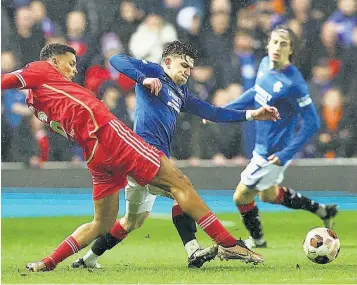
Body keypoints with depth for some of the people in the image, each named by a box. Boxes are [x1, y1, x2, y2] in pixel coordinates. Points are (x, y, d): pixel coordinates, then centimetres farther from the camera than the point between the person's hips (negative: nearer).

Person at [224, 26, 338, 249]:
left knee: (241, 196, 7)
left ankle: (257, 240, 33)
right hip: (262, 146, 9)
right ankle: (323, 211, 40)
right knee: (268, 194, 28)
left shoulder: (293, 84, -28)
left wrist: (286, 154, -25)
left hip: (273, 154, -9)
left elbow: (312, 123, -24)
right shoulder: (265, 64, -4)